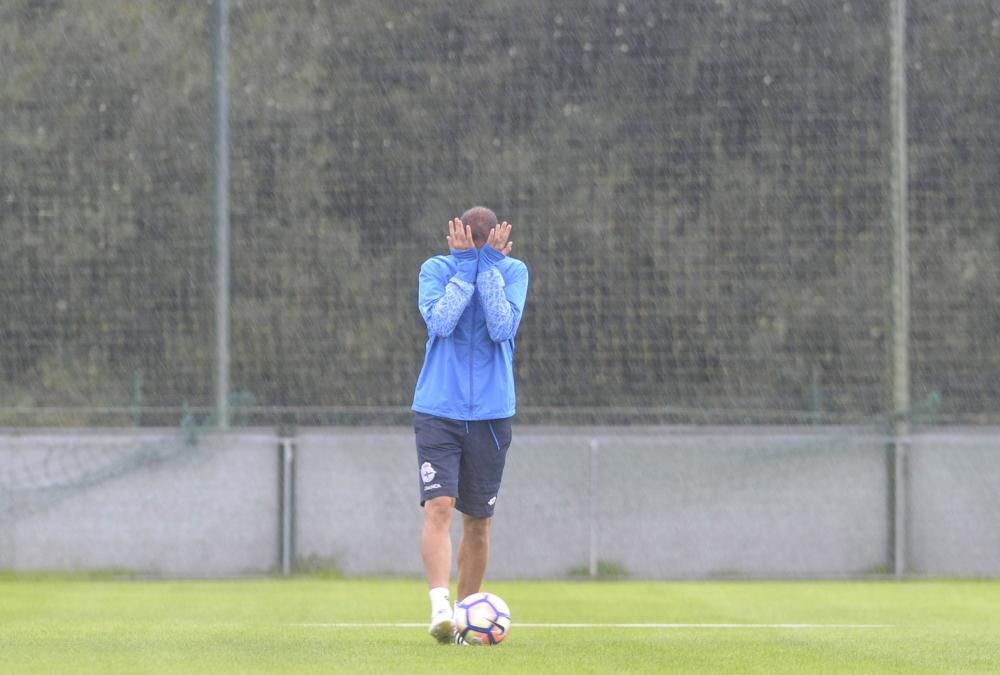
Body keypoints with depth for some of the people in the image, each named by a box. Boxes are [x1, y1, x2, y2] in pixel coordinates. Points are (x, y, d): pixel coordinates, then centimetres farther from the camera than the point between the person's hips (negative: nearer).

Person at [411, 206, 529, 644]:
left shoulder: (514, 271, -1)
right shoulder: (436, 269, -2)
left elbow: (503, 326, -17)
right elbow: (439, 320, -20)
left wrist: (489, 264, -16)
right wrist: (465, 266, -17)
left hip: (490, 413, 2)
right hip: (437, 411, -2)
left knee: (477, 521, 8)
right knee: (439, 506, -18)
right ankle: (440, 607, -27)